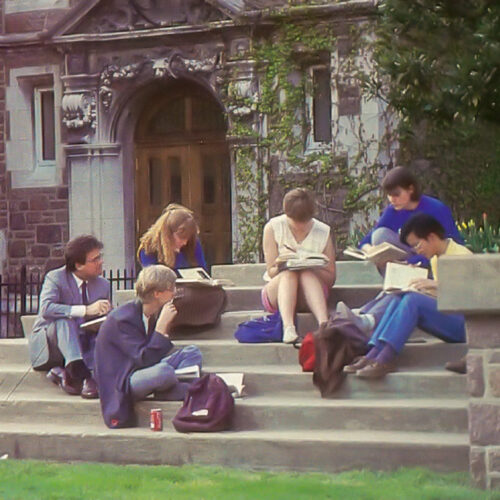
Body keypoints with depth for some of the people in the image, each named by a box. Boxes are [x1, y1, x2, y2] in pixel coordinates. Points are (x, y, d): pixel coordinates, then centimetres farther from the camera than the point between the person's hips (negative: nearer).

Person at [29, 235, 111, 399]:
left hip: (84, 346, 5)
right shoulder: (55, 278, -10)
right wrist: (86, 310, -37)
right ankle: (80, 373, -54)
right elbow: (46, 308, -30)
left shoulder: (103, 285, 8)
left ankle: (64, 373, -34)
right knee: (64, 320, -35)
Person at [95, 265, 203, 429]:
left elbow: (161, 352, 9)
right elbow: (145, 360, -29)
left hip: (143, 373, 10)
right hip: (123, 383, -10)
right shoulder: (123, 320, -23)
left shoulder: (153, 315, 5)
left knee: (193, 353, 4)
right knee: (164, 372, -38)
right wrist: (162, 325, -29)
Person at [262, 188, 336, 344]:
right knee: (289, 273, -34)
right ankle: (288, 327, -55)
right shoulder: (273, 228, -3)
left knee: (306, 274, -33)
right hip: (276, 292, 0)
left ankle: (323, 323, -52)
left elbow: (330, 277, -2)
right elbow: (271, 271, -3)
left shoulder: (323, 232, 0)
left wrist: (309, 267, -21)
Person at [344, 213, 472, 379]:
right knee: (399, 298, -13)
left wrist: (436, 284, -22)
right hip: (446, 317, 8)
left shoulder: (461, 255, -7)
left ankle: (384, 359, -41)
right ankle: (373, 355, -30)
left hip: (464, 323, -8)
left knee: (413, 300, -28)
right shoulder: (435, 260, 18)